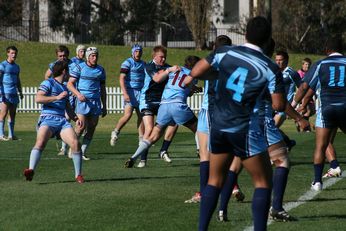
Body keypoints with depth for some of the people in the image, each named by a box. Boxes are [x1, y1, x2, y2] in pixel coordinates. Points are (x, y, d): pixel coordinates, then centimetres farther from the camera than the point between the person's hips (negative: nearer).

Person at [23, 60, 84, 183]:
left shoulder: (64, 88, 28)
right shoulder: (48, 83, 5)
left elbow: (68, 108, 34)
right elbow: (38, 98, -10)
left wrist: (76, 118, 16)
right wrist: (57, 97, -14)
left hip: (62, 121, 6)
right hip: (48, 119, -6)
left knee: (75, 143, -15)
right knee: (41, 142, -31)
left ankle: (78, 175, -3)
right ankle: (31, 170, -42)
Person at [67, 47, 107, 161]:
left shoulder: (100, 70, 13)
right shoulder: (79, 68, 0)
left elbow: (102, 89, 18)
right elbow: (70, 84, -2)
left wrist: (104, 106, 15)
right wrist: (78, 94, -18)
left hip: (96, 102, 4)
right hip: (83, 101, -4)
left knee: (91, 128, -1)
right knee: (81, 126, -13)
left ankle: (83, 152, 7)